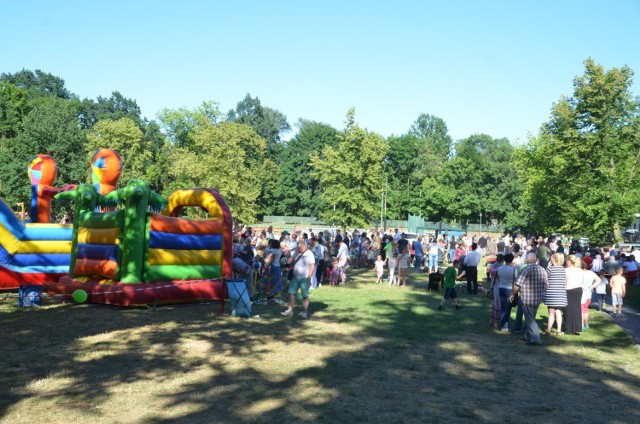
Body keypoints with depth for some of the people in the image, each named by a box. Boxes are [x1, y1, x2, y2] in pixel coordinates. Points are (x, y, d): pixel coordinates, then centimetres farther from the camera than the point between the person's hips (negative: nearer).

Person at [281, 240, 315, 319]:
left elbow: (312, 266, -11)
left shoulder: (309, 254, -6)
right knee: (291, 293, 1)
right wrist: (295, 254, -1)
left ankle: (305, 312, 9)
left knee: (305, 296, 1)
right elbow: (290, 262, 11)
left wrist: (309, 277, -16)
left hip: (304, 278, -6)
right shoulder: (297, 254, 12)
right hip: (295, 277, 6)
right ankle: (290, 310, 6)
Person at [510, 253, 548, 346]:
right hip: (539, 299, 7)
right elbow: (546, 285, 8)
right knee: (531, 318, 21)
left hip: (527, 299, -6)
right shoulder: (542, 270, 3)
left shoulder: (526, 270, -16)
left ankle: (536, 339, -7)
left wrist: (512, 294, -3)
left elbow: (517, 285, -18)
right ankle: (528, 336, 31)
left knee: (530, 320, 0)